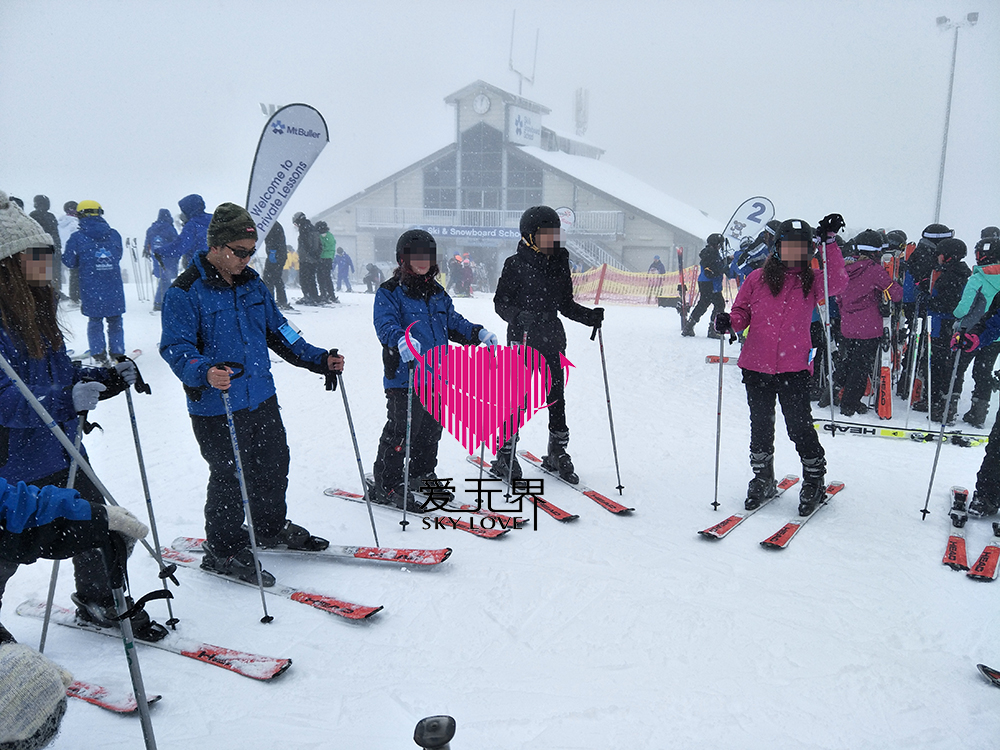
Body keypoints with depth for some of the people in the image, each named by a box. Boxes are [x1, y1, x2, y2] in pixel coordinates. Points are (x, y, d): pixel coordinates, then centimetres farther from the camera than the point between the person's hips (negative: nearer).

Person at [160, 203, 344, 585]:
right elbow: (176, 348, -18)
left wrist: (319, 360, 8)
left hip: (262, 399, 7)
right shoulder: (185, 293, -12)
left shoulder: (253, 285, 9)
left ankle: (271, 528, 41)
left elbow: (278, 332, 16)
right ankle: (223, 550, 21)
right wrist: (204, 372, -38)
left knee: (274, 465, 18)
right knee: (230, 477, 0)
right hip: (216, 409, -7)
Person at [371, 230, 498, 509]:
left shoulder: (438, 293, 16)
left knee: (431, 429, 16)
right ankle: (386, 486, 8)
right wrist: (401, 339, -41)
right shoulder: (389, 292, -6)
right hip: (404, 377, -7)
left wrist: (478, 334, 6)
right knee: (401, 431, -6)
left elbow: (453, 323, 22)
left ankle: (422, 476, 33)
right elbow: (385, 325, -20)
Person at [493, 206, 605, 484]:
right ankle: (505, 454, 12)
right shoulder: (516, 264, -6)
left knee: (556, 396, 9)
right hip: (522, 338, -5)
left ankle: (558, 452, 23)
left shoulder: (560, 263, 10)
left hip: (552, 338, 5)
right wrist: (518, 316, -24)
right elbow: (501, 302, -5)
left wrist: (589, 316, 1)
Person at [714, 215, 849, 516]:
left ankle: (814, 481, 18)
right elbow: (741, 314, 8)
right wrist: (728, 323, -14)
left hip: (794, 368, -2)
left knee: (799, 426, -2)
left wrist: (830, 242, -20)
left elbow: (838, 283, -16)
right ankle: (762, 480, 29)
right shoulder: (757, 279, 5)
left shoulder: (811, 281, 4)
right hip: (757, 366, 2)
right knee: (760, 426, 12)